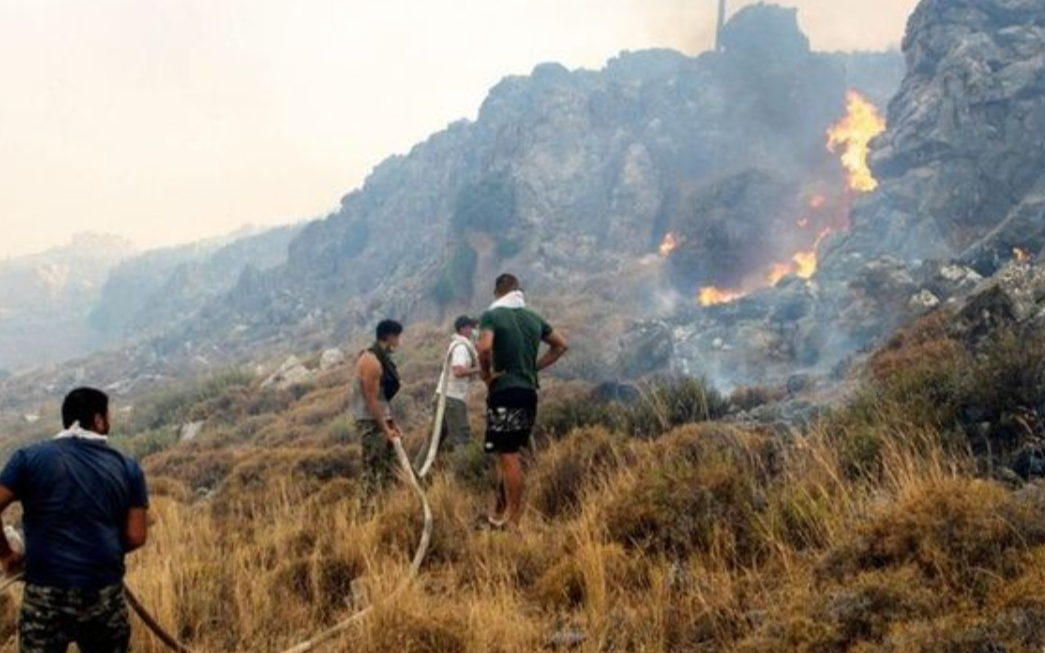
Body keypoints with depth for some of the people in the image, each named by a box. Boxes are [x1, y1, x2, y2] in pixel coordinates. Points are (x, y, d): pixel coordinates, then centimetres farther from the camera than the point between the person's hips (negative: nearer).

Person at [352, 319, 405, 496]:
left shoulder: (383, 358, 11)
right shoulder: (371, 361, -20)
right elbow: (371, 400, -21)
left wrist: (392, 423, 17)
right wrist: (386, 429, -20)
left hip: (382, 419, 10)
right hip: (371, 422, -10)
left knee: (388, 468, 15)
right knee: (373, 469, -5)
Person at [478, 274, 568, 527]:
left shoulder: (492, 316, -7)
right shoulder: (533, 318, 12)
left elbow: (484, 347, -25)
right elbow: (561, 345, 21)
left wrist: (486, 374, -8)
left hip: (504, 393, -7)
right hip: (528, 392, 7)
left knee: (509, 457, -5)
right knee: (509, 454, 16)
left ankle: (514, 519, -3)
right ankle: (503, 510, 22)